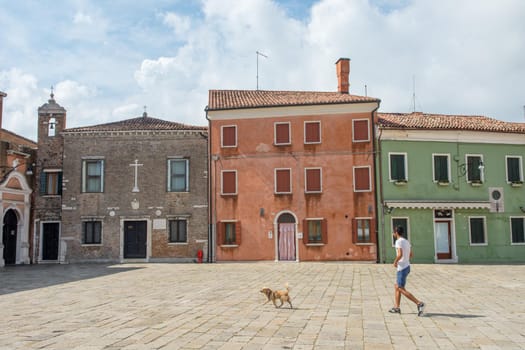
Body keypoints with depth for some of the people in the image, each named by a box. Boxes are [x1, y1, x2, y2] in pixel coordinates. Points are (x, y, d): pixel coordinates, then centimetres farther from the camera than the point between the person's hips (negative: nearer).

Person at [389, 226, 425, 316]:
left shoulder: (399, 242, -16)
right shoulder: (406, 241, 12)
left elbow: (400, 254, -28)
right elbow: (411, 254, 21)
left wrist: (395, 262, -13)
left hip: (402, 268, -10)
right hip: (407, 266, 10)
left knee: (401, 289, -5)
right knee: (397, 287, 16)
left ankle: (419, 304, -10)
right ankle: (396, 308, 18)